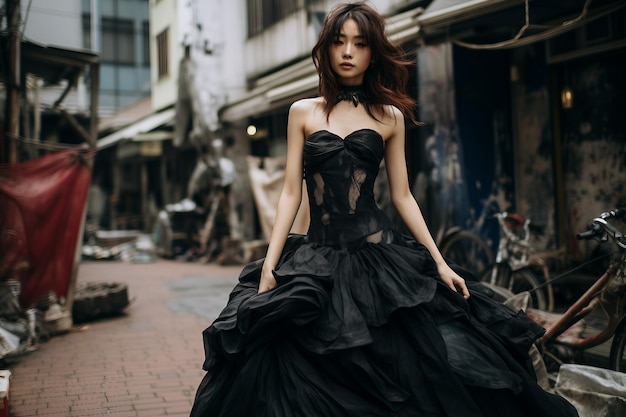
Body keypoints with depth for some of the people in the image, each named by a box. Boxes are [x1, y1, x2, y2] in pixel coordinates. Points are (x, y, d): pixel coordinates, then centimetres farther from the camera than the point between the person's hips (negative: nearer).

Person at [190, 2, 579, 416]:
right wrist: (269, 265, -3)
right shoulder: (303, 113, 8)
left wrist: (440, 262, 3)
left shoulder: (390, 116, 9)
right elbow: (291, 193, 4)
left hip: (381, 259, 0)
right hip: (317, 262, 0)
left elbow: (402, 196, 9)